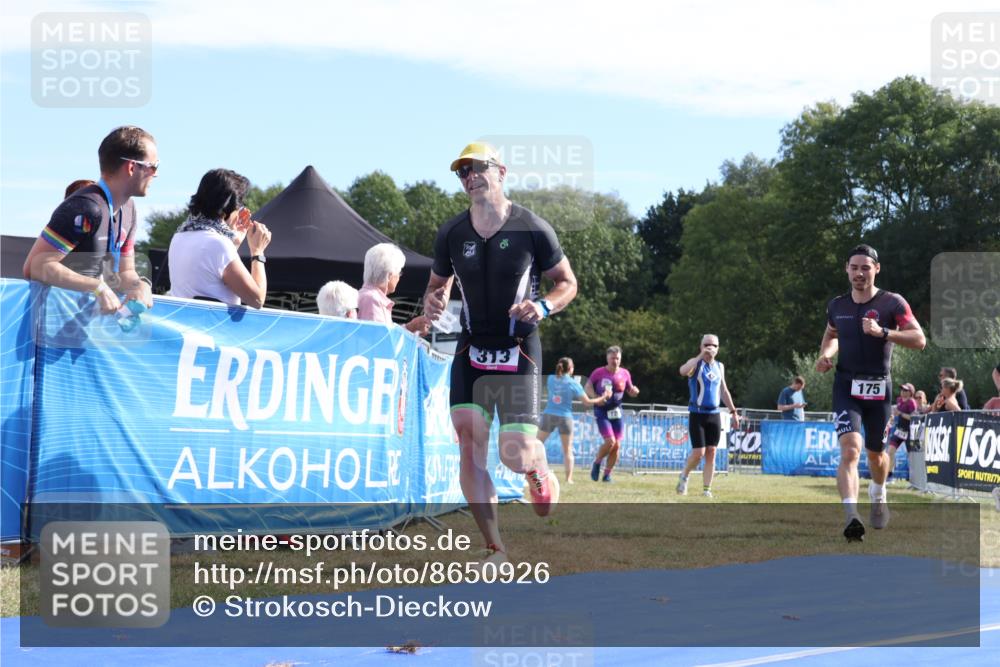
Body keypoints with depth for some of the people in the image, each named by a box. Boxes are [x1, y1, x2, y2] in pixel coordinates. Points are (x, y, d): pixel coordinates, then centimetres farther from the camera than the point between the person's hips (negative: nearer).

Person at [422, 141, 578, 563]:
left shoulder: (532, 229, -7)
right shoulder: (451, 234, 2)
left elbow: (568, 283, 2)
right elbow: (438, 284, 18)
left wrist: (544, 306, -18)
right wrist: (434, 302, -6)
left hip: (519, 351, -3)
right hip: (471, 350, 3)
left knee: (516, 454, -12)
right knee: (469, 445, -12)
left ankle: (539, 470, 29)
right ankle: (496, 550, -2)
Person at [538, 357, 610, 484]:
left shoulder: (551, 379, 5)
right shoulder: (573, 384, -4)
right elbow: (587, 402, -3)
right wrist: (603, 397, 10)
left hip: (548, 415, 2)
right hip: (565, 417, -2)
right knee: (567, 450, 8)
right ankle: (568, 478, 2)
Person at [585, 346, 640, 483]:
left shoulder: (625, 374, 4)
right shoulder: (599, 372, -5)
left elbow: (631, 391, 16)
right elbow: (587, 387, 2)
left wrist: (634, 391, -8)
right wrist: (595, 397, -17)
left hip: (617, 412, 4)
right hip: (601, 411, -4)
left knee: (617, 445, 0)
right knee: (610, 441, -19)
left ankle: (607, 474, 14)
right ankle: (596, 463, 7)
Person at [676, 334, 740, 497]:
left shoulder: (719, 366, 13)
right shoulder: (696, 363, -5)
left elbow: (724, 391, 21)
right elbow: (683, 371, -29)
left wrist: (733, 412, 17)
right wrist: (701, 355, -29)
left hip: (714, 415, 5)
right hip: (697, 414, -5)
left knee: (711, 453, 1)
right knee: (698, 452, -10)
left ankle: (707, 489, 6)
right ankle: (684, 477, 15)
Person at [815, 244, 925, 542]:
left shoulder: (892, 303, -5)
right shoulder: (836, 306, 6)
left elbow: (919, 339, -14)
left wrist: (883, 332, -27)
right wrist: (825, 354, 5)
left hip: (879, 388, -1)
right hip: (846, 386, 1)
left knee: (876, 453, 14)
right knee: (850, 448, -20)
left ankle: (878, 495, 48)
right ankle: (851, 517, -30)